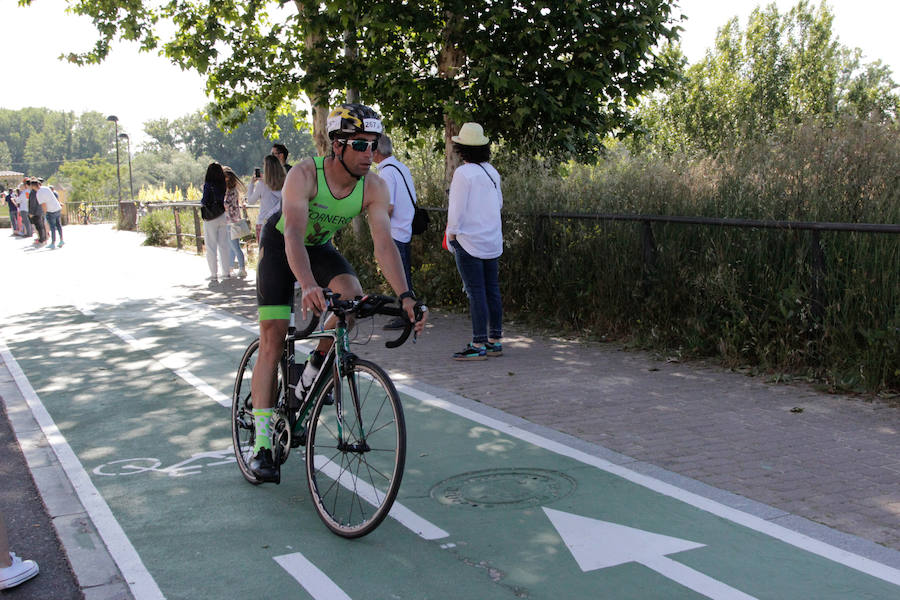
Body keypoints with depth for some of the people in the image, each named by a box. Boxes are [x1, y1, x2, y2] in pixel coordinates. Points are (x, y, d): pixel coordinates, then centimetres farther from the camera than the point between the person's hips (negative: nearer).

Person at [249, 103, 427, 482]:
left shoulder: (374, 187, -23)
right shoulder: (304, 174, -34)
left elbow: (384, 243, -30)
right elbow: (294, 233, -46)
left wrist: (405, 296, -45)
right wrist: (309, 285, -63)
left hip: (321, 246, 3)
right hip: (281, 244, -3)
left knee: (352, 295, -28)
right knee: (272, 338, -10)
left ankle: (315, 369, -1)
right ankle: (262, 443, -6)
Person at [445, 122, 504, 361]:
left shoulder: (463, 173, -13)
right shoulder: (492, 172, 8)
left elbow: (456, 208, -14)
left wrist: (451, 234, -2)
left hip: (469, 241, -7)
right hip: (492, 240, 7)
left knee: (476, 293, -6)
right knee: (492, 290, 10)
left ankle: (478, 345, -4)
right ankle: (495, 341, 17)